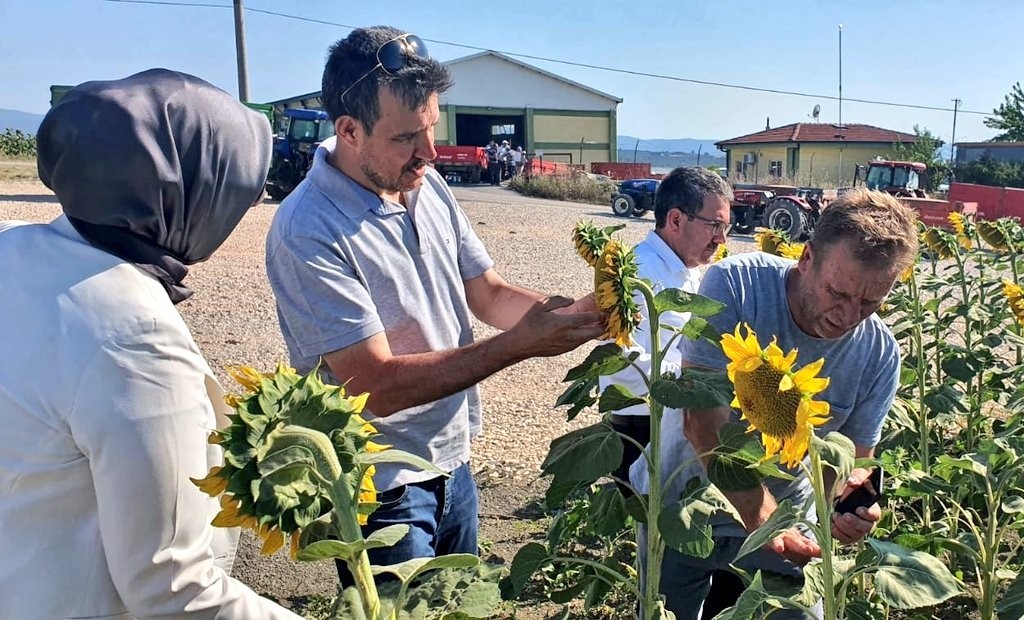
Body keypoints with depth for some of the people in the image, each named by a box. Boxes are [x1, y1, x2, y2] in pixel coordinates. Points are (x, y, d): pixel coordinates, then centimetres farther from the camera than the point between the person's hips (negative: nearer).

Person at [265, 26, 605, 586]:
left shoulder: (427, 185, -2)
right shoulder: (307, 231, -24)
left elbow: (489, 294, 3)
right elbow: (376, 384, -26)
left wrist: (573, 312, -16)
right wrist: (520, 344, -27)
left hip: (452, 462, 7)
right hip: (380, 491, -7)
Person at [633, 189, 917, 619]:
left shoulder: (880, 354, -15)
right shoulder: (734, 284, -26)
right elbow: (702, 422, -29)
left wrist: (851, 499, -31)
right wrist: (764, 518, -39)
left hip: (784, 517, 2)